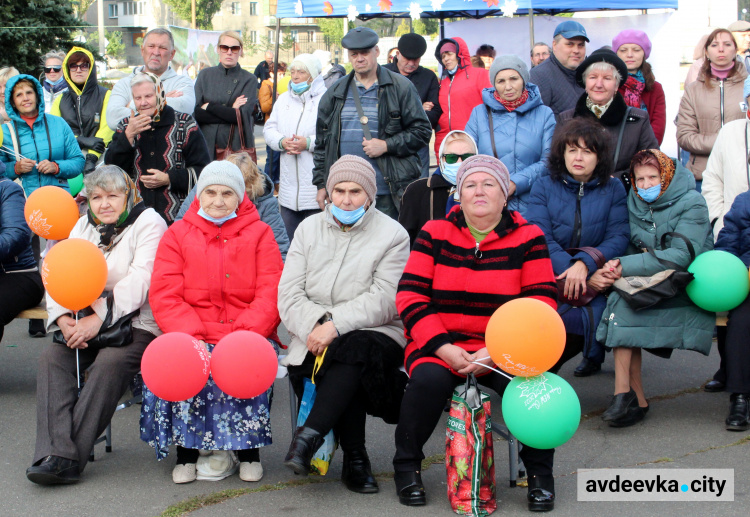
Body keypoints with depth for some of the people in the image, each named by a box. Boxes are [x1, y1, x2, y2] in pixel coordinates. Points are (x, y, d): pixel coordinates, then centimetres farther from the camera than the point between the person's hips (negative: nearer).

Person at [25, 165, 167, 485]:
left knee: (109, 363, -32)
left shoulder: (148, 222, -2)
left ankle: (72, 456, -30)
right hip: (90, 320, 6)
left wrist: (100, 317, -22)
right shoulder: (84, 226, 18)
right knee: (53, 357, -19)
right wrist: (63, 317, -13)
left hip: (138, 323, -6)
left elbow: (140, 280, -14)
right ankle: (54, 453, -30)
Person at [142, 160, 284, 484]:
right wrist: (192, 337, -16)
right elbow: (163, 296, 2)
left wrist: (244, 336, -17)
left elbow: (271, 294, 0)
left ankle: (248, 450, -10)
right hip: (193, 337, 1)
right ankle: (187, 450, -12)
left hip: (248, 336, -1)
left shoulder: (259, 234, 11)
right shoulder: (178, 235, 12)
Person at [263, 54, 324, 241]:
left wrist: (309, 143, -22)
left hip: (316, 189, -6)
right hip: (288, 188, 6)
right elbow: (269, 129, 15)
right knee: (288, 239, 11)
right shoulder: (284, 99, 17)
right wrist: (281, 142, -5)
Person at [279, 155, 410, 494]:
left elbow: (384, 300, -8)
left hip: (375, 334, -2)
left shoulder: (392, 234, 5)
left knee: (355, 349, -36)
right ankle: (355, 460, -22)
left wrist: (336, 324, -21)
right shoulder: (309, 229, 15)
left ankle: (310, 434, -36)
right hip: (315, 339, 2)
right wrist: (316, 324, -14)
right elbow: (289, 294, 6)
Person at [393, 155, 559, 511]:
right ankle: (407, 466, -5)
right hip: (440, 348, 0)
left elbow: (541, 304, -5)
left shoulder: (528, 238, 4)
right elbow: (410, 297, -1)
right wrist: (444, 349, -15)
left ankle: (540, 472, -4)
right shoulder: (434, 234, 6)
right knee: (428, 380, -31)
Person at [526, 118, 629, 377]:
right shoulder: (543, 187, 7)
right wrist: (570, 270, -20)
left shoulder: (613, 190, 9)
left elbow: (618, 238, -3)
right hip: (549, 278, 0)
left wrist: (585, 264, -22)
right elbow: (540, 239, -5)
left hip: (596, 281, 0)